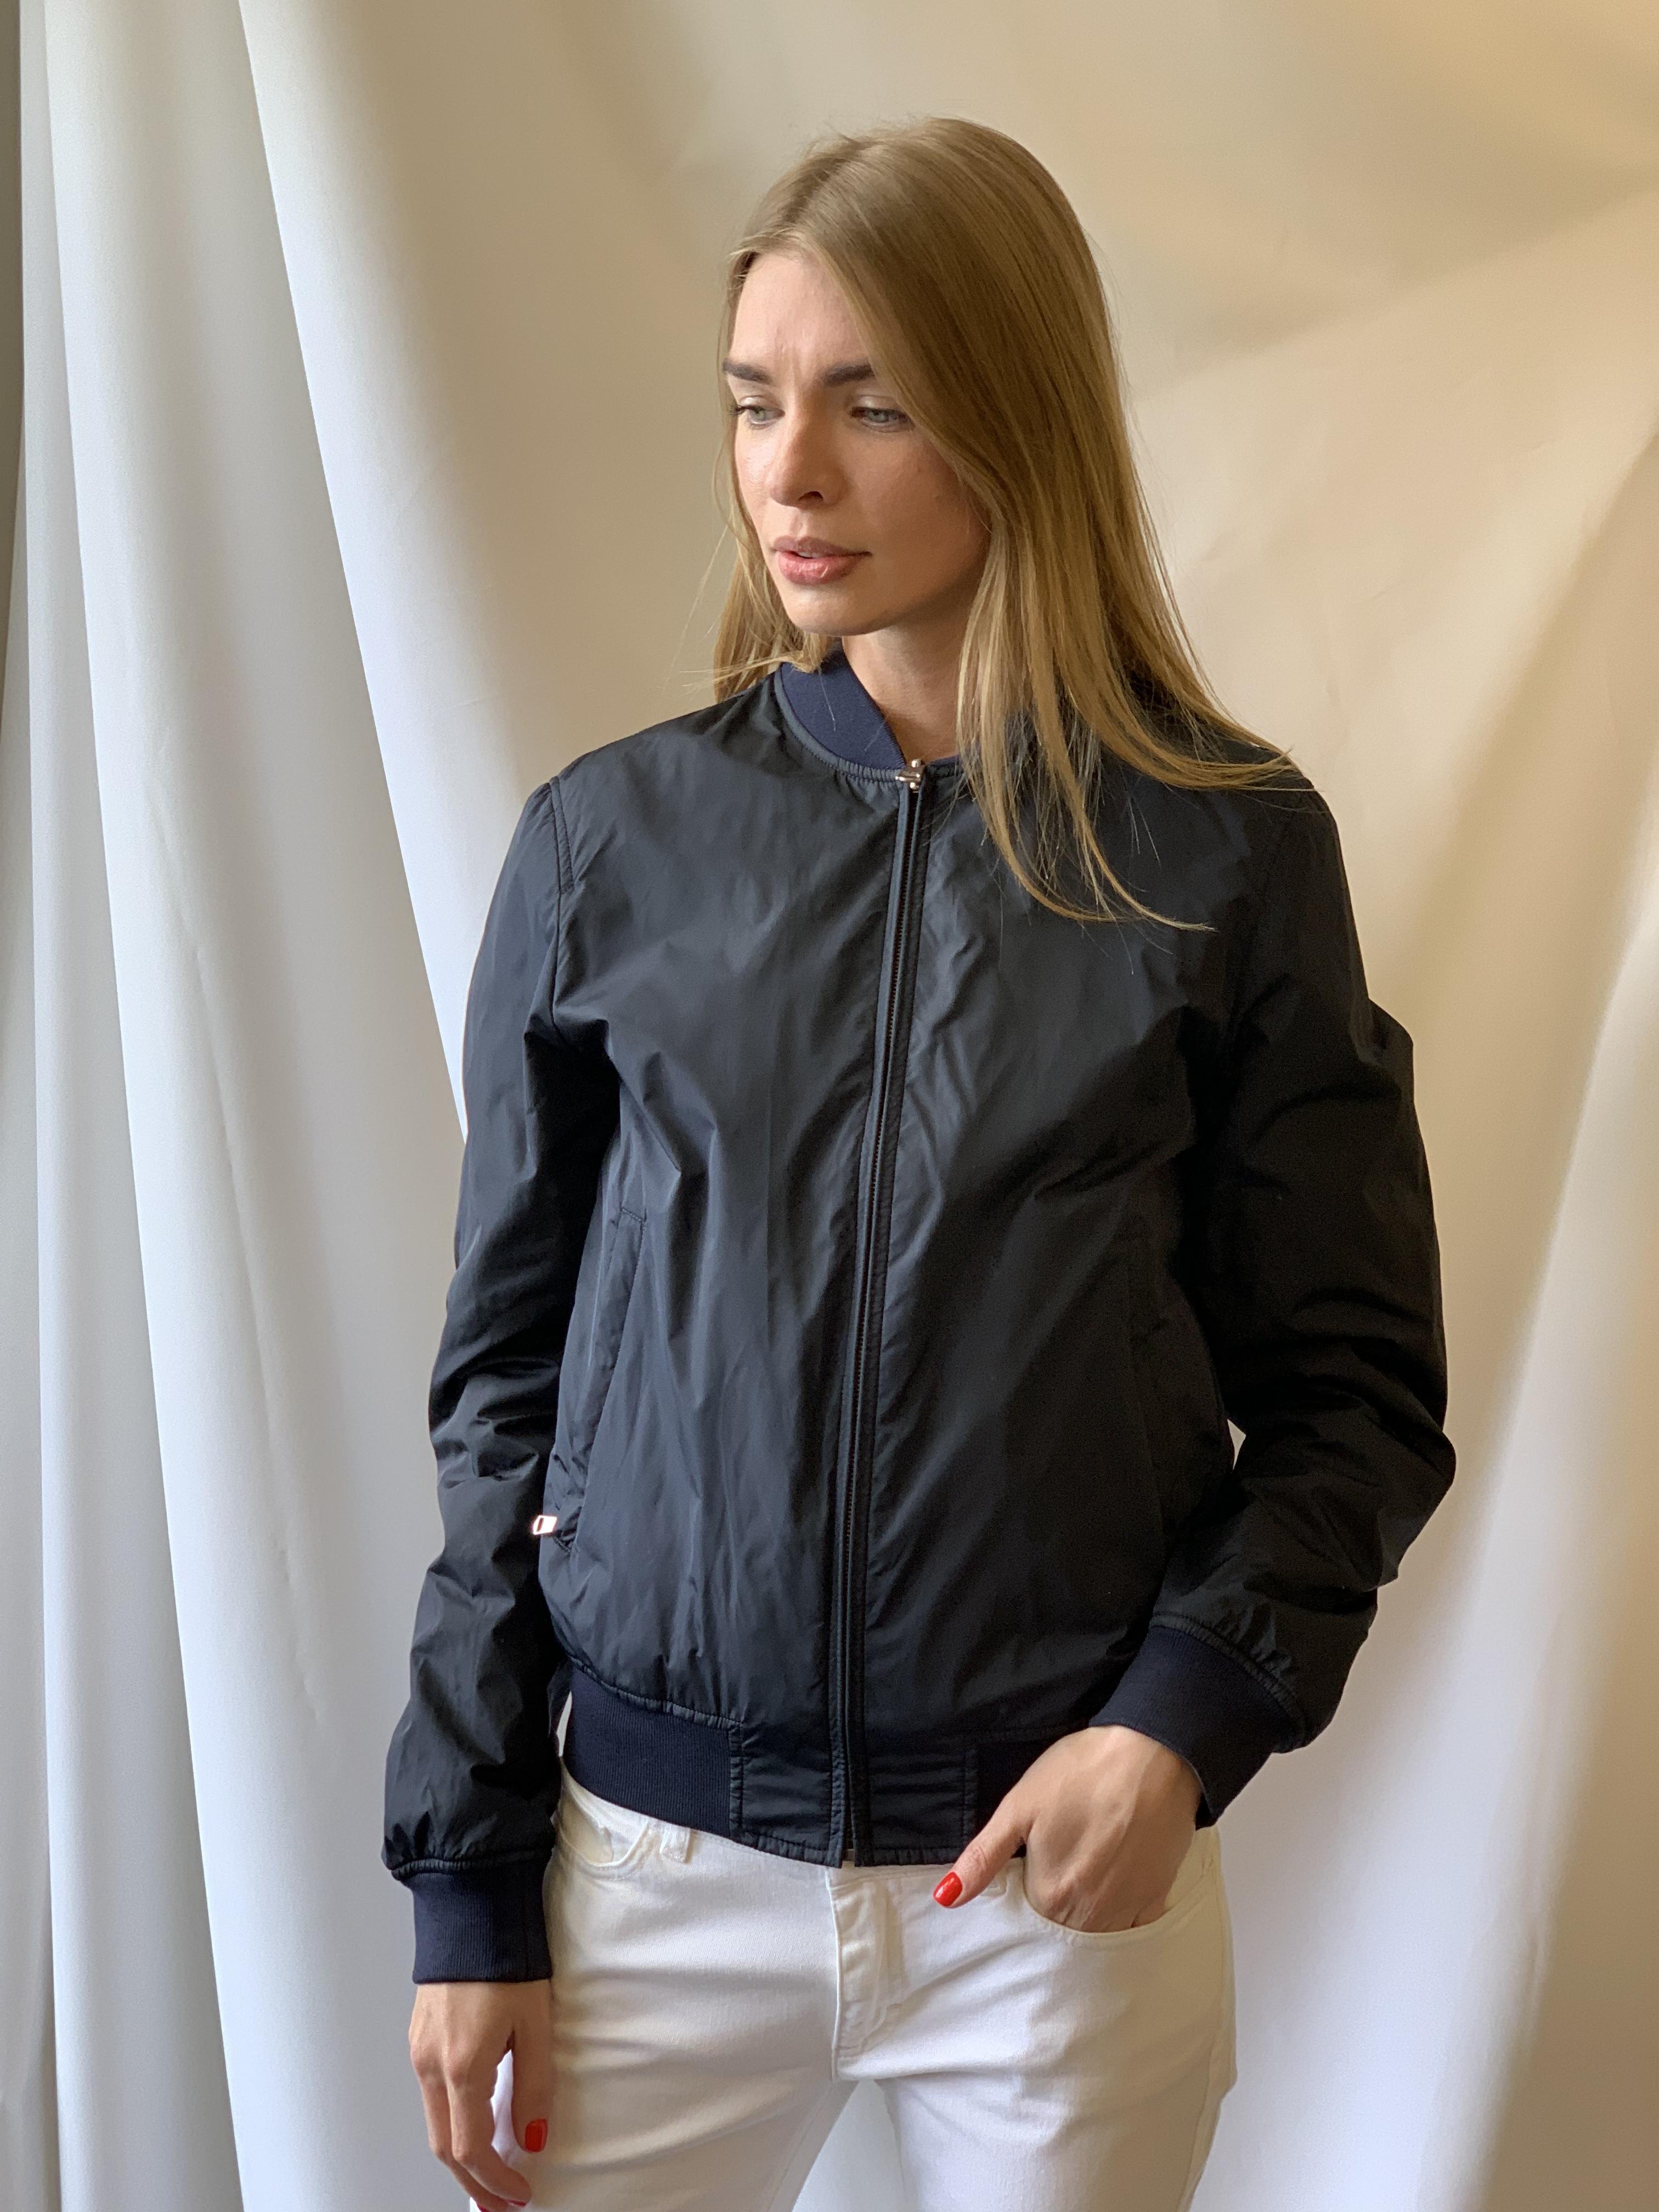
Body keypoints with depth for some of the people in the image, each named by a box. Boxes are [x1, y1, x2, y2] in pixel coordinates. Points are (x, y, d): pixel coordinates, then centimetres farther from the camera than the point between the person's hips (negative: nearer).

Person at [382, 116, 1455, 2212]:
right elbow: (505, 1387, 3)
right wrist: (469, 1885, 3)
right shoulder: (613, 839, -1)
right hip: (658, 1859, 1)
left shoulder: (1229, 851, -4)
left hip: (1070, 1873, -1)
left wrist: (1189, 1716, -15)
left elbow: (1356, 1385, 1)